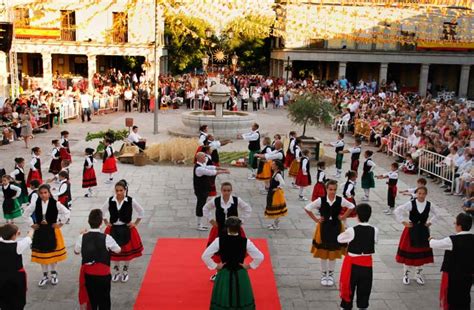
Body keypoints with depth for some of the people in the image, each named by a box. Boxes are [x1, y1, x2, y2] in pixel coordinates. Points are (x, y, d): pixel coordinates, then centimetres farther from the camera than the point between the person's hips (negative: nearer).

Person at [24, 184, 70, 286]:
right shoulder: (35, 204, -6)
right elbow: (26, 214, 6)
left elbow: (67, 212, -8)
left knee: (53, 253, 10)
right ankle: (45, 275, 24)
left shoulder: (55, 203, -14)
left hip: (52, 231, -2)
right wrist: (32, 224, 2)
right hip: (40, 231, 2)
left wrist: (60, 223, -7)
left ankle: (53, 273, 29)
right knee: (41, 254, 9)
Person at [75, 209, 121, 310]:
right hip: (103, 274, -3)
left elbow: (76, 252, 11)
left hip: (88, 274, 3)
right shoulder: (106, 238, -15)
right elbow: (118, 250, 1)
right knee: (104, 300, 11)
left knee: (91, 299, 19)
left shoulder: (82, 237, -8)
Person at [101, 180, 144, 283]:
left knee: (127, 251, 9)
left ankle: (125, 272, 30)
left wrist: (135, 224, -2)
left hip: (126, 230, -1)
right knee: (114, 251, 10)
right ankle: (116, 271, 31)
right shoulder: (110, 200, -8)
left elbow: (141, 212, -1)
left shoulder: (131, 201, -13)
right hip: (113, 229, 1)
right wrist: (106, 223, 4)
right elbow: (102, 212, 9)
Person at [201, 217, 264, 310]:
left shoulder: (219, 240, -15)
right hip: (240, 275, 0)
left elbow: (205, 256, -13)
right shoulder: (245, 241, -14)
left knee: (222, 301, 16)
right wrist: (250, 266, 1)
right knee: (242, 301, 18)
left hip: (224, 275, 0)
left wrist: (215, 266, -2)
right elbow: (260, 257, -12)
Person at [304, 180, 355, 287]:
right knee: (323, 252, 8)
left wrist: (343, 217, 1)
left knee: (333, 253, 9)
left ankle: (331, 274, 26)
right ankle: (324, 275, 24)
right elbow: (307, 208, -5)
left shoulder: (340, 200, -9)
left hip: (336, 228, 1)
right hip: (324, 227, -1)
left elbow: (351, 206, 8)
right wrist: (316, 219, -6)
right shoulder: (321, 200, -12)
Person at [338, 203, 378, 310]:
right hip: (367, 263, 3)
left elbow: (339, 239, -2)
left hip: (353, 263, -3)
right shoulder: (374, 230, -9)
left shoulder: (351, 230, -17)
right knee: (364, 290, 16)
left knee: (349, 288, 11)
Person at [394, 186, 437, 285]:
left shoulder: (429, 205, -5)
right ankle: (406, 275, 18)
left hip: (423, 232, 3)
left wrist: (429, 223, 3)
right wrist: (404, 222, -12)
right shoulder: (411, 204, -14)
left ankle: (419, 274, 28)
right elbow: (397, 211, -13)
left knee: (422, 253, 11)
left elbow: (435, 214, 14)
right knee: (408, 253, 3)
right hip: (411, 230, -3)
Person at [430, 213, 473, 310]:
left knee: (449, 298, 11)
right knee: (464, 298, 18)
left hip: (452, 275, -5)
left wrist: (431, 239, 13)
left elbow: (434, 244, -9)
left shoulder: (452, 240, -21)